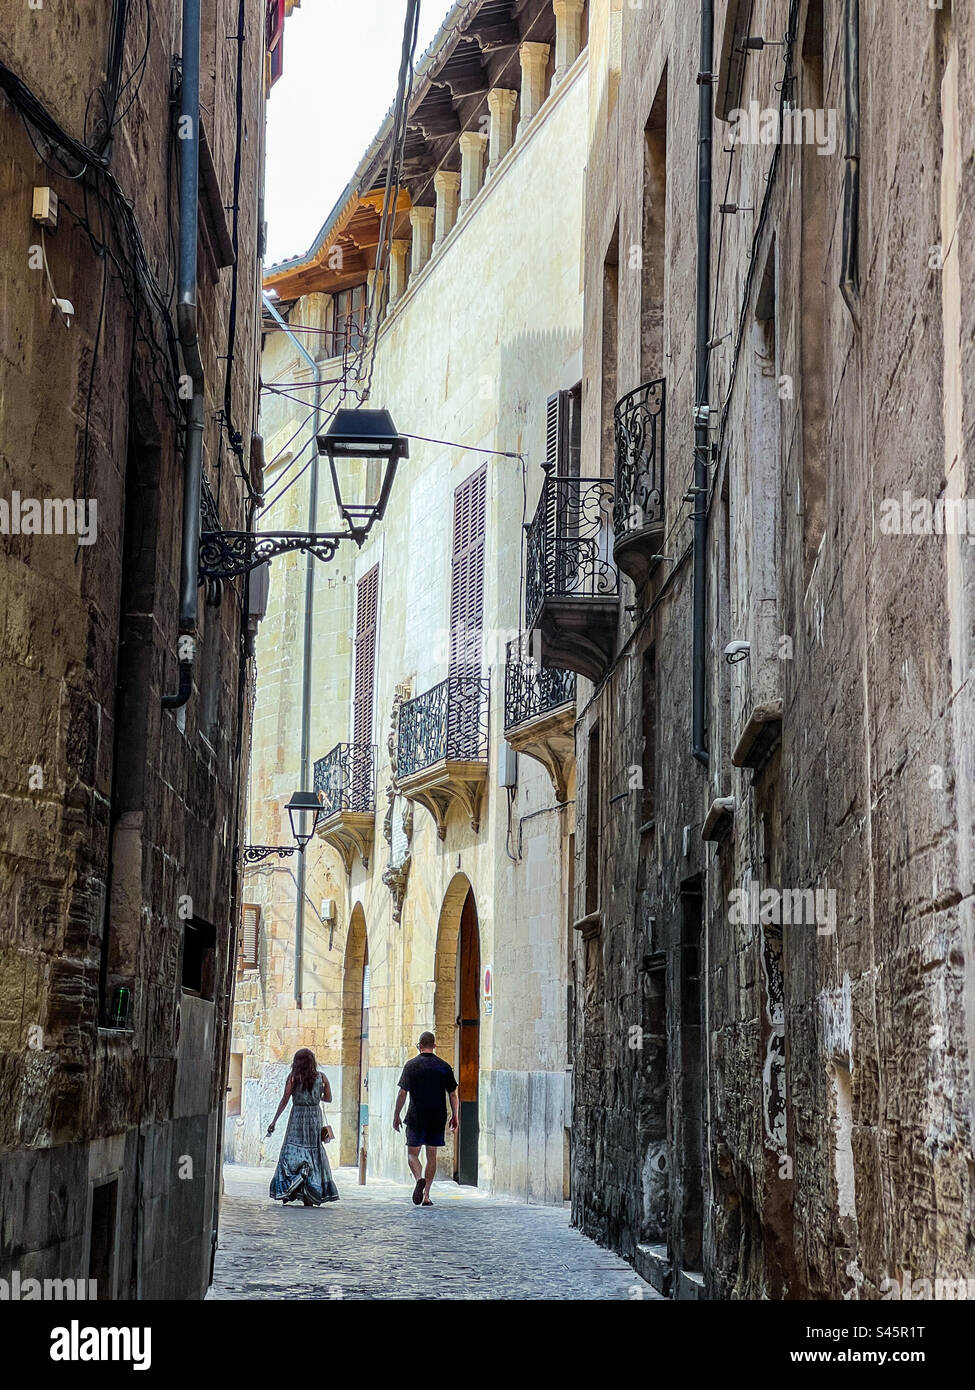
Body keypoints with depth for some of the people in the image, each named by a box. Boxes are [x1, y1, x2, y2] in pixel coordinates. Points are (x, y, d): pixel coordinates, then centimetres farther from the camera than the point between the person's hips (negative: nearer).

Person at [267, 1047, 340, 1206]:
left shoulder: (293, 1076, -4)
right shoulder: (321, 1077, 3)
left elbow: (285, 1099, -7)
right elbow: (328, 1098, 10)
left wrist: (274, 1121, -4)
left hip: (297, 1115, -2)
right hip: (315, 1115, 2)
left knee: (291, 1152, 0)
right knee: (314, 1153, 9)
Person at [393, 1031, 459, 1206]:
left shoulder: (411, 1065, -3)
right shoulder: (445, 1067, 4)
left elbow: (402, 1094, -4)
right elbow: (453, 1094, 5)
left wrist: (396, 1116, 4)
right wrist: (454, 1117, 14)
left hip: (416, 1118, -2)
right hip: (437, 1119, 2)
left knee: (412, 1153, 6)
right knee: (432, 1155, 10)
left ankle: (419, 1179, -23)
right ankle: (426, 1196, 9)